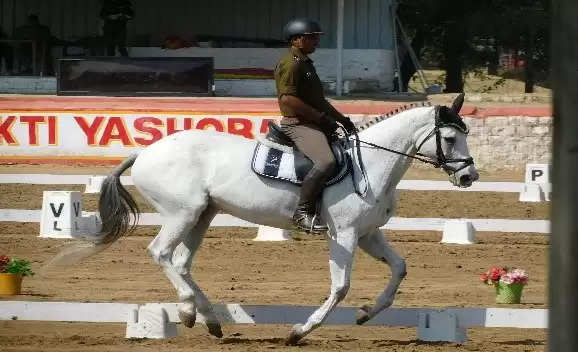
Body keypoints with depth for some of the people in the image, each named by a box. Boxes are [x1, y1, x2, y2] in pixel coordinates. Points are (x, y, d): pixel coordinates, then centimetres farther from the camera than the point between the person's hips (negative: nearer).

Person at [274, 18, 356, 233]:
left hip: (316, 124, 11)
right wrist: (320, 117, -19)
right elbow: (288, 99, -23)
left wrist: (341, 119, 21)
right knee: (326, 162, -31)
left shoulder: (306, 64, 22)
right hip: (298, 124, -11)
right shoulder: (290, 64, -11)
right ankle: (303, 212, -29)